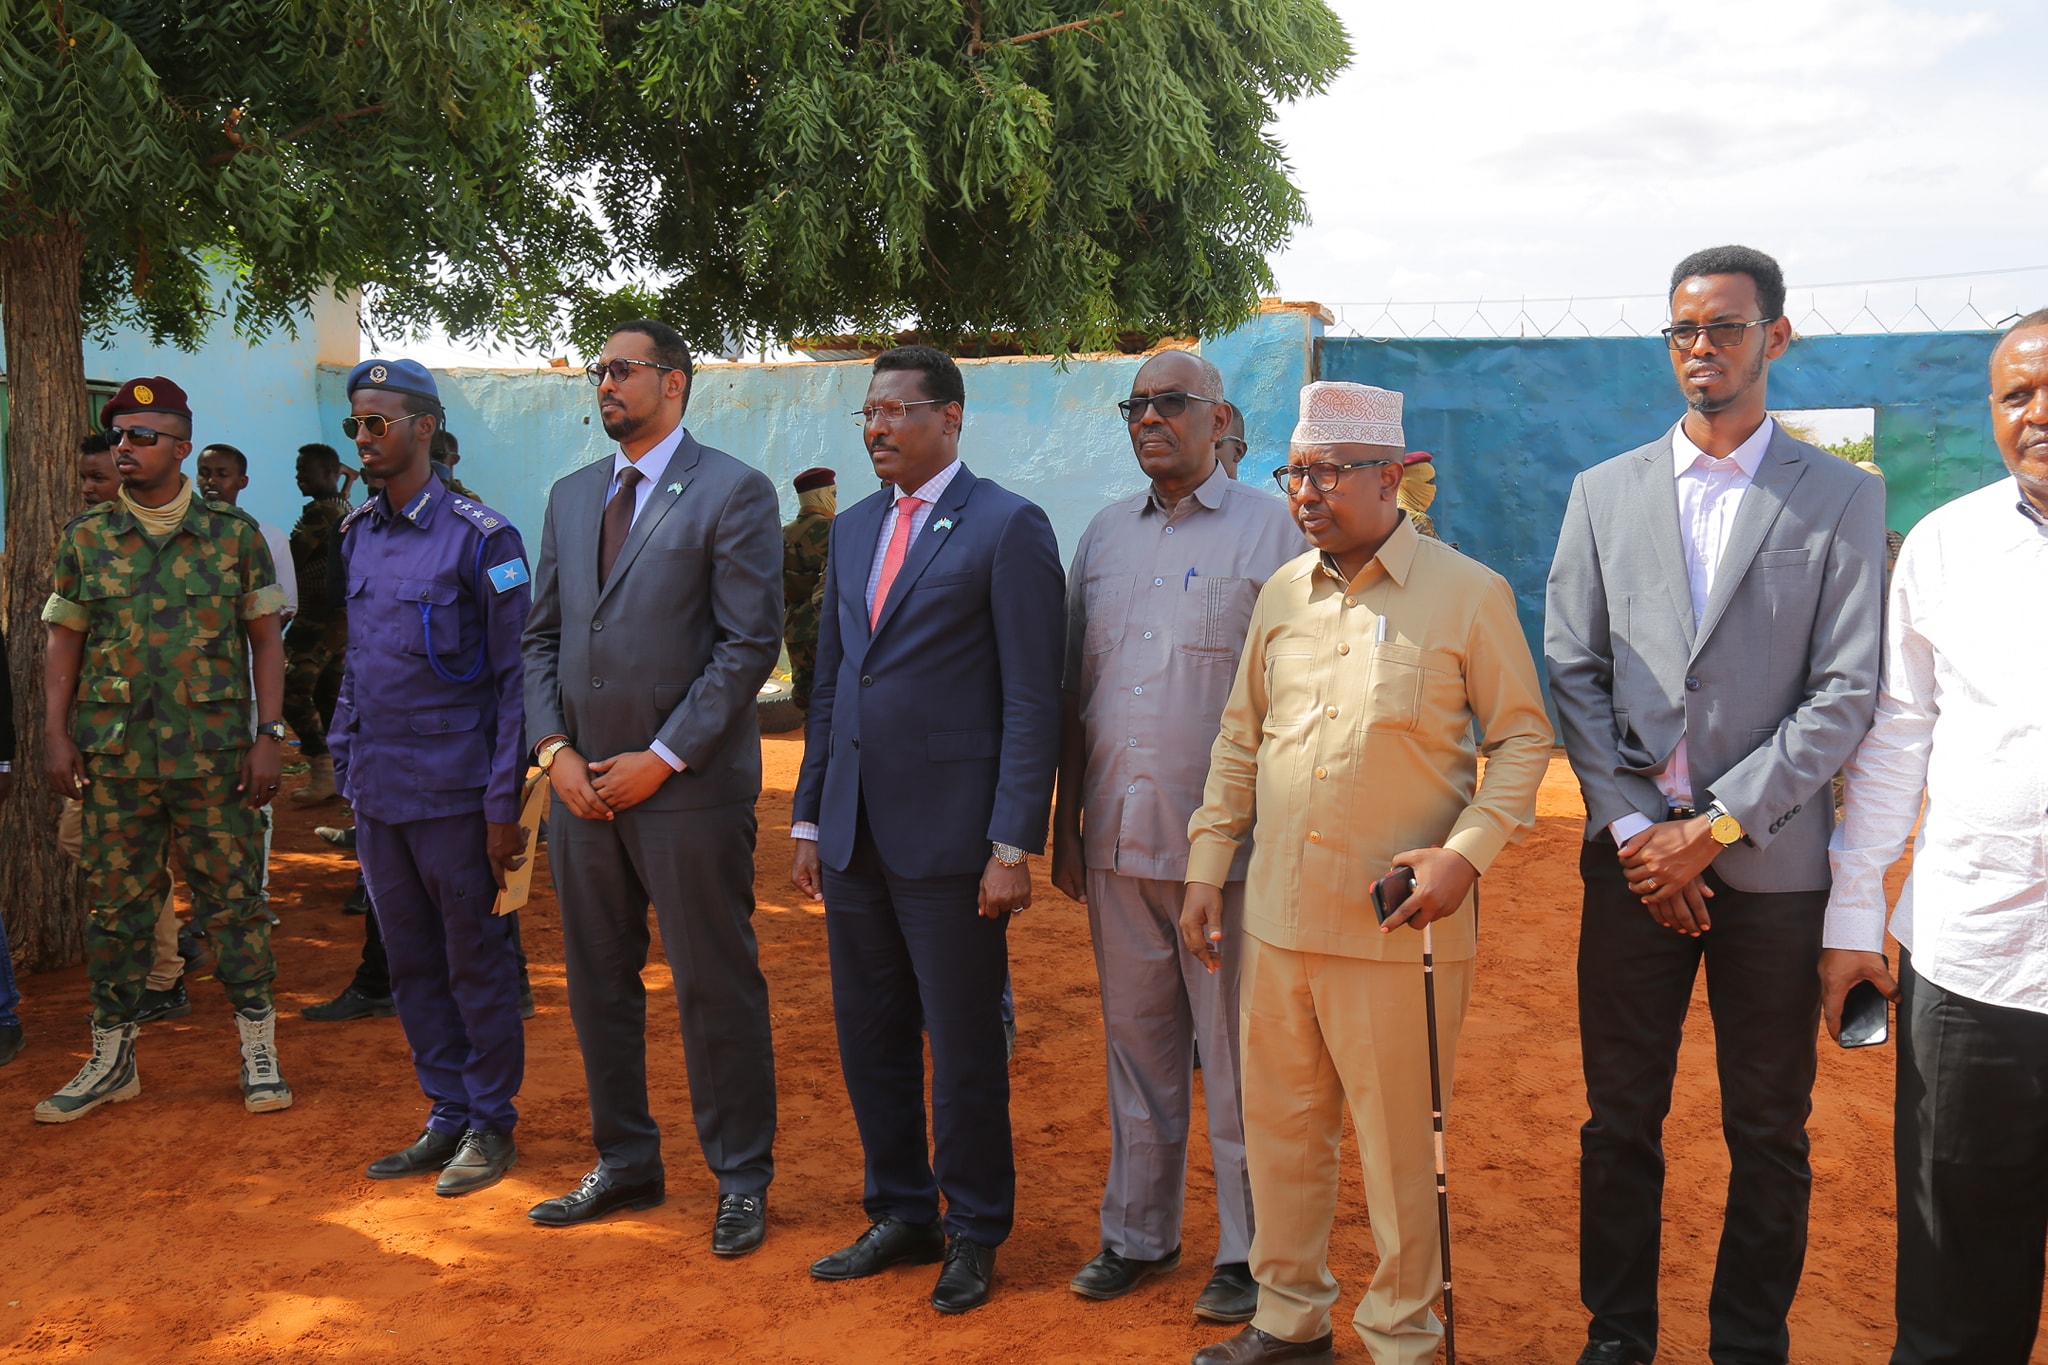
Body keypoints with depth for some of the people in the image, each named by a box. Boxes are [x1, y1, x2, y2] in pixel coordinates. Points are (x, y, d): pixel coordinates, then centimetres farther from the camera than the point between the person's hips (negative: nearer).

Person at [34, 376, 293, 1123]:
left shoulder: (234, 534, 2)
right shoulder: (85, 538, 7)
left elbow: (265, 640, 3)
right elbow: (64, 641, 9)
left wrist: (268, 736, -5)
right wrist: (56, 734, 0)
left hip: (213, 755, -2)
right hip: (114, 755, 2)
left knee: (233, 900, 2)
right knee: (117, 907, 9)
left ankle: (260, 1053, 13)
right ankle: (111, 1059, 22)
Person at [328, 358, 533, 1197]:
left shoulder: (480, 537, -10)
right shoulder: (355, 538, 10)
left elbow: (517, 676, -11)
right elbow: (356, 664, 17)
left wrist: (503, 805, -14)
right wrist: (347, 771, 11)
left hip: (454, 795, -6)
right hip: (378, 796, 7)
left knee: (476, 964, 5)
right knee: (411, 967, 13)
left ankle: (491, 1126, 18)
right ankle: (447, 1118, 26)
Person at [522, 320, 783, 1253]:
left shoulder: (733, 493, -6)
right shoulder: (570, 497, 14)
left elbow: (751, 643, -11)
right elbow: (543, 634, 15)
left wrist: (662, 757, -14)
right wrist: (555, 747, 0)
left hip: (688, 788, -6)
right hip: (582, 783, 7)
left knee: (716, 990, 2)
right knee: (597, 984, 14)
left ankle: (741, 1181, 17)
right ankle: (626, 1164, 30)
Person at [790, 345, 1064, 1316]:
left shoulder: (1008, 528, -7)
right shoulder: (853, 529, 14)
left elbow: (1032, 700, -11)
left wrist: (1015, 845, -15)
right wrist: (808, 819, 13)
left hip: (950, 836, -6)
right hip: (855, 835, 7)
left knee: (963, 1050, 5)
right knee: (869, 1038, 14)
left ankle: (974, 1234, 24)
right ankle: (901, 1217, 31)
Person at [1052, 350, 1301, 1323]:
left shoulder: (1272, 531, -2)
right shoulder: (1103, 535, 13)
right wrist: (1066, 829, 13)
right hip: (1118, 842, 5)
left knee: (1236, 1058, 4)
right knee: (1136, 1048, 15)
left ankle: (1248, 1252, 19)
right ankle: (1138, 1234, 28)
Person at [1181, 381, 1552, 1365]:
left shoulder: (1468, 593, -5)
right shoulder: (1281, 593, 9)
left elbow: (1523, 737, -3)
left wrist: (1467, 852, -16)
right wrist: (1205, 869, 12)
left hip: (1398, 926, -5)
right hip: (1275, 915, 5)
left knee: (1398, 1142, 5)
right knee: (1280, 1128, 15)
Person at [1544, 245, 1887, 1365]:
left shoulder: (1842, 499, 2)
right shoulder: (1603, 492, 8)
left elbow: (1844, 695, -5)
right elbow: (1573, 673, 4)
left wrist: (1716, 826, -12)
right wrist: (1632, 827, -6)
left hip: (1773, 862, -1)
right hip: (1634, 853, 2)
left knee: (1769, 1134, 9)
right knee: (1620, 1118, 10)